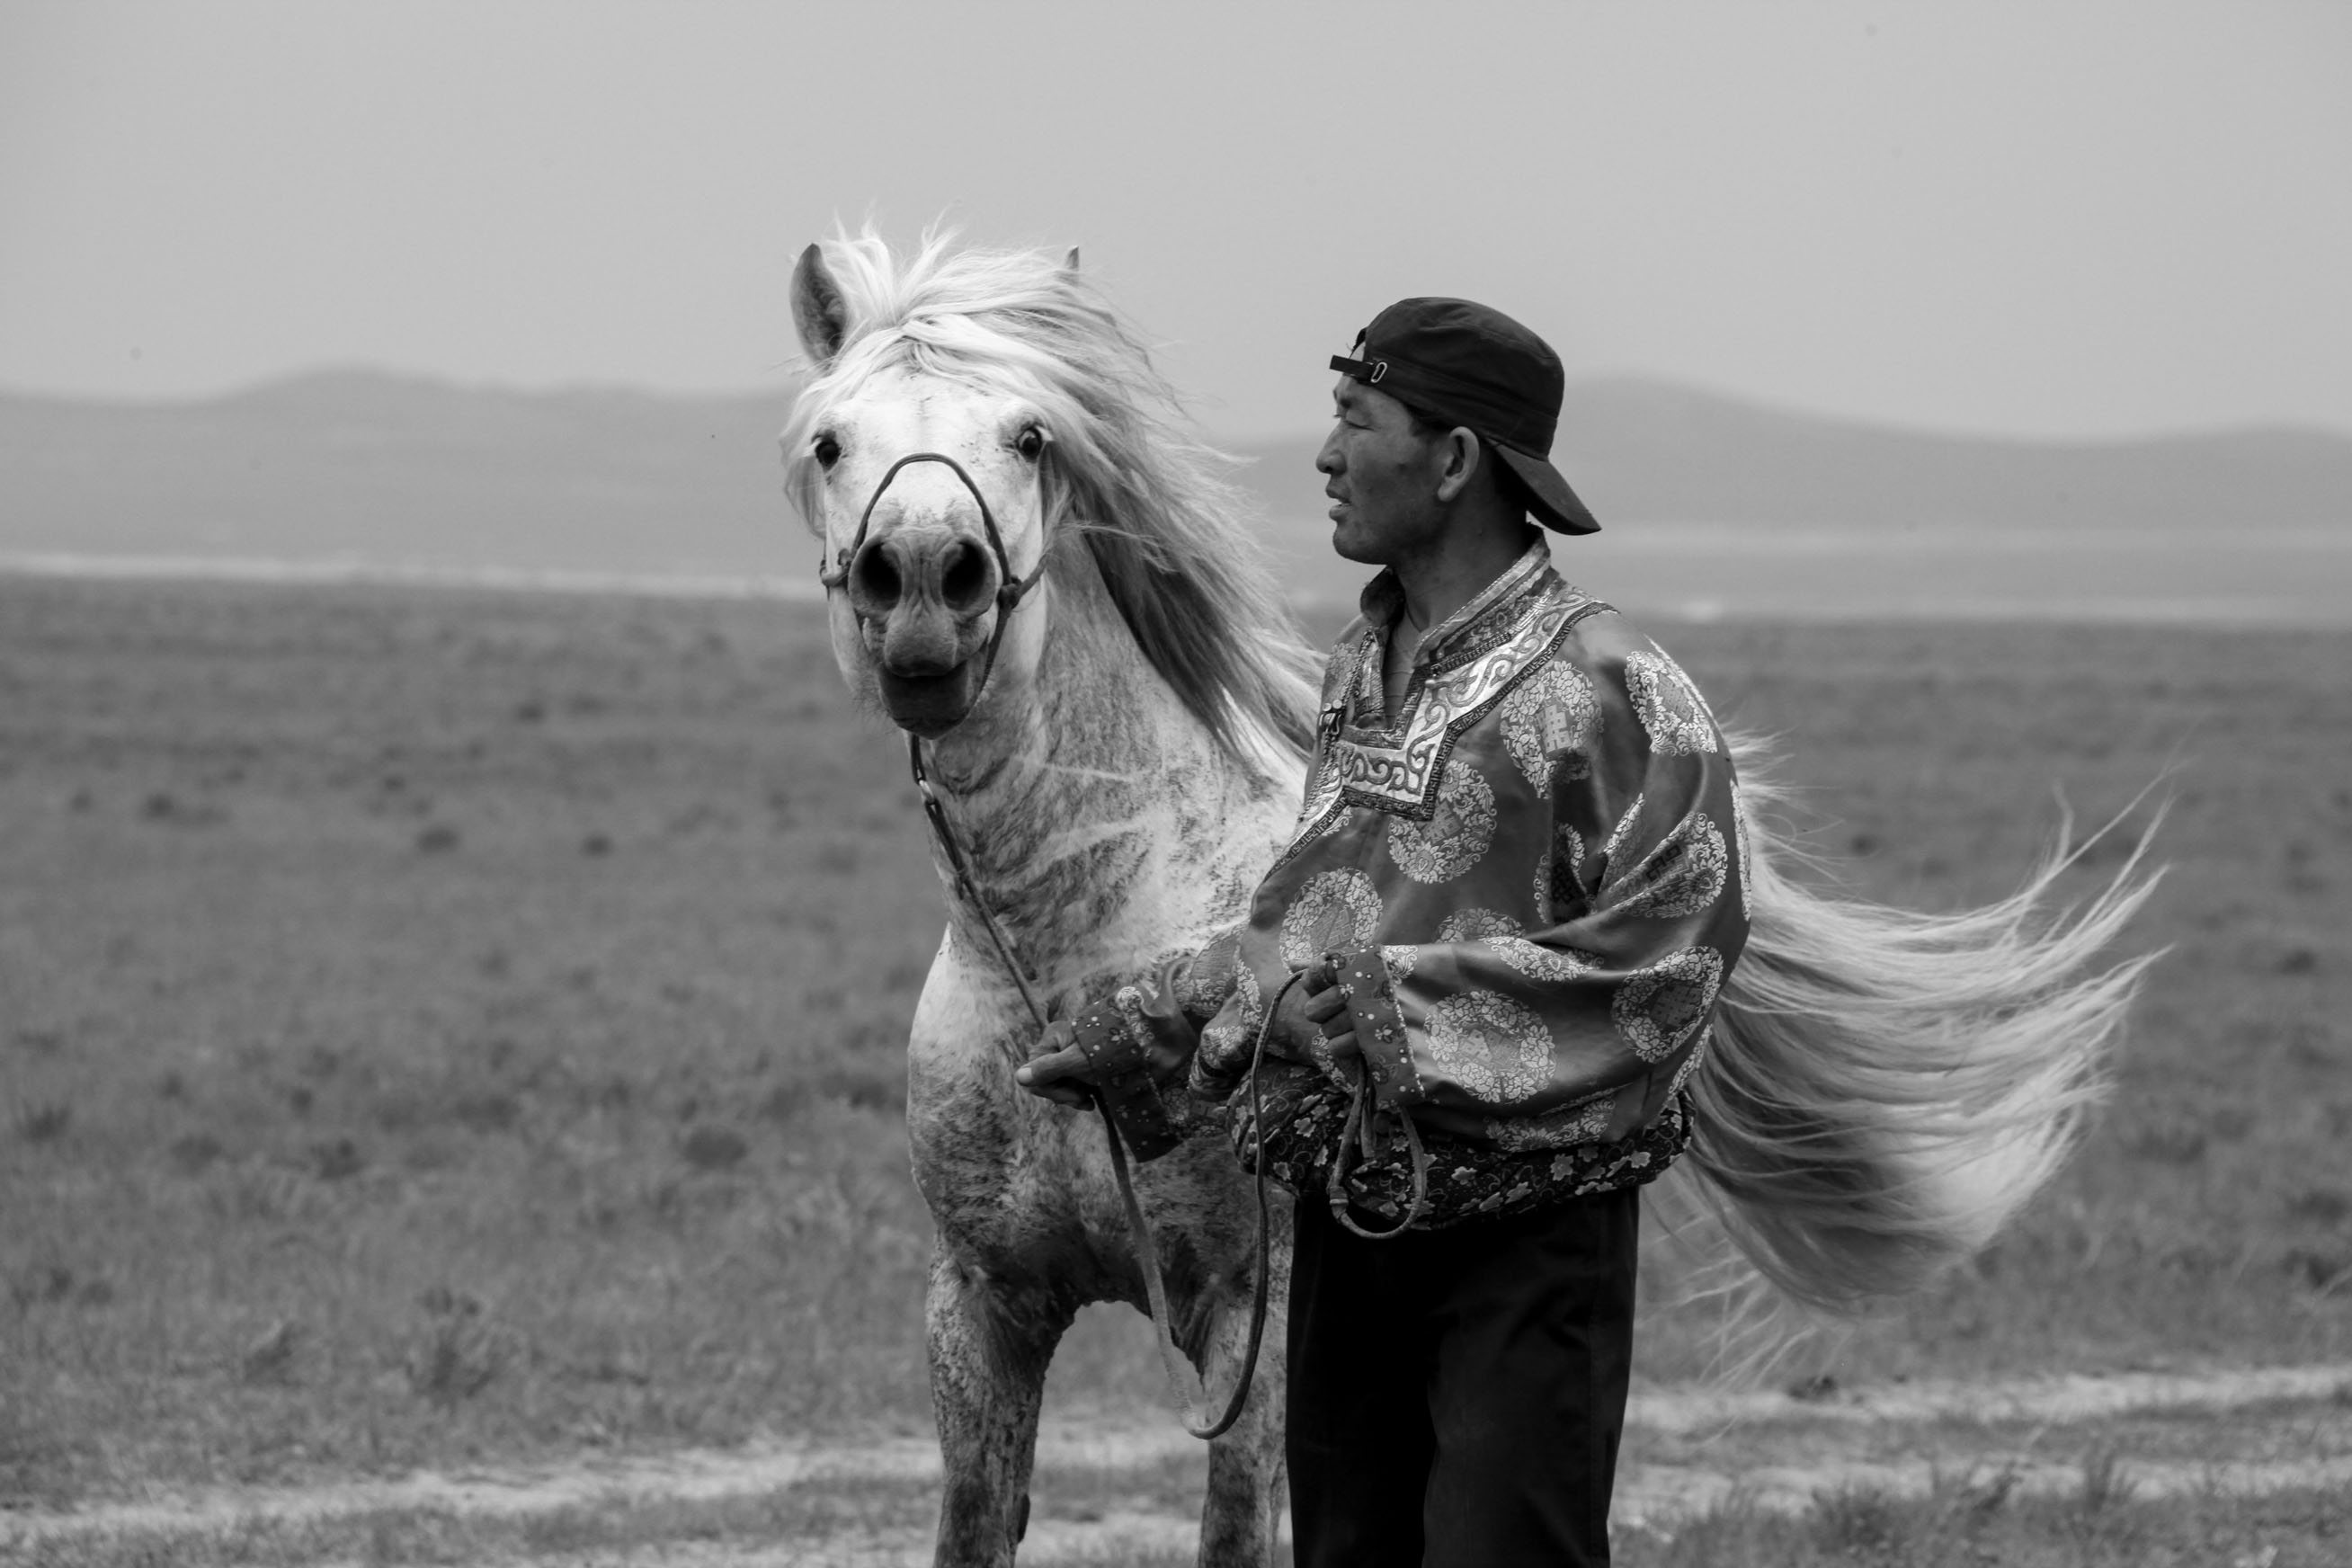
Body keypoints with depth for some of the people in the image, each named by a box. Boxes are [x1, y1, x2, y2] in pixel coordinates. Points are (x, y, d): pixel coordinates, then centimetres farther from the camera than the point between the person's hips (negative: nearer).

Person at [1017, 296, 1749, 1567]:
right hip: (1348, 1221, 8)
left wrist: (1399, 1000, -26)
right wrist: (1143, 1035, 10)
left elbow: (1662, 961, -22)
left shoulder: (1606, 686, -15)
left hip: (1527, 1234, -8)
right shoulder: (1357, 669, 11)